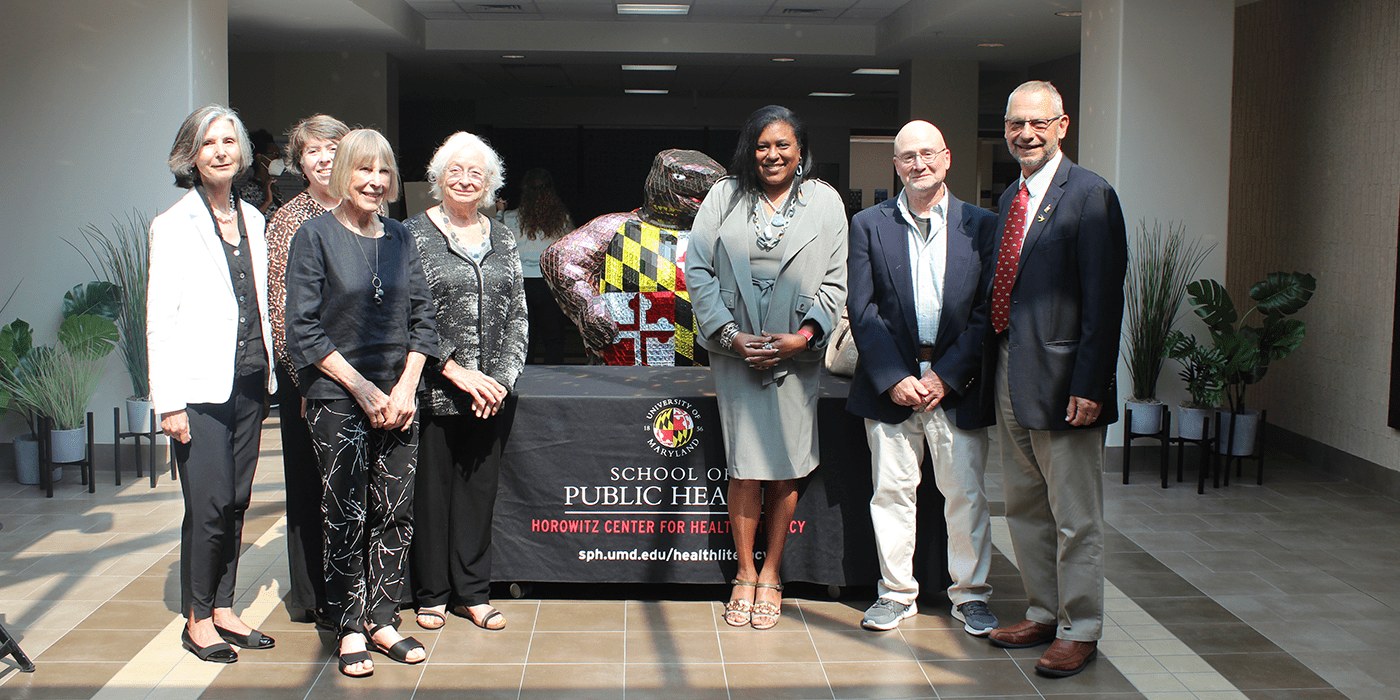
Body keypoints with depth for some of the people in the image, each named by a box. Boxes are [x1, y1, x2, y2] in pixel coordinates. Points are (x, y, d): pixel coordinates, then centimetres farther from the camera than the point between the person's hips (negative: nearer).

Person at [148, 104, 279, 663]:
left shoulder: (252, 219, 13)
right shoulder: (174, 225, -5)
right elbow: (159, 321, -8)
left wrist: (269, 373, 12)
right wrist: (170, 403, -13)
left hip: (250, 382, 6)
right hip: (201, 388, -6)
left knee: (236, 501, 9)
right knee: (209, 504, -5)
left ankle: (223, 609, 20)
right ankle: (197, 619, 10)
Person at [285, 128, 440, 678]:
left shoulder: (401, 239, 10)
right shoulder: (315, 236, -3)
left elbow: (422, 318, 11)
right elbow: (303, 329, -7)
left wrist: (406, 387, -3)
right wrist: (363, 388, -11)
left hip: (397, 398, 4)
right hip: (337, 399, -4)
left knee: (397, 512, 5)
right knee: (346, 515, 0)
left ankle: (382, 619, 18)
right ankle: (350, 628, 13)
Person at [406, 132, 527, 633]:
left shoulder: (502, 239, 12)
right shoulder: (415, 234, -1)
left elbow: (518, 315, 10)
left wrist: (501, 377, -4)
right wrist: (456, 372, -14)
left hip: (487, 390, 4)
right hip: (433, 389, -4)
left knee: (479, 483, 8)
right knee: (432, 485, 2)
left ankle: (472, 591, 19)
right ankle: (431, 593, 16)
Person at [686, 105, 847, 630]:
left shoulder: (825, 202, 7)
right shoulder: (724, 198, 6)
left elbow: (837, 281, 4)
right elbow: (697, 269, 1)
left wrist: (804, 336, -9)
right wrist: (730, 334, -8)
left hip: (797, 355, 0)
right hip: (736, 353, 0)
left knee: (786, 468, 3)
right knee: (746, 467, -1)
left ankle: (771, 575, 18)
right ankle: (745, 574, 15)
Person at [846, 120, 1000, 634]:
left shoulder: (981, 226, 3)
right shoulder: (868, 225, 4)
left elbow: (988, 312, -1)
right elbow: (862, 309, 0)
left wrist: (947, 376, -9)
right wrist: (893, 378, -9)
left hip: (956, 384, 0)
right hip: (890, 382, 1)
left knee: (966, 492, 4)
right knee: (892, 491, 6)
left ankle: (970, 594, 20)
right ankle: (896, 592, 20)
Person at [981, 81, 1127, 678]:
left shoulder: (1090, 196, -10)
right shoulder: (1009, 197, 14)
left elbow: (1104, 299, -15)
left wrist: (1089, 384, -19)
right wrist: (988, 368, 12)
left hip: (1062, 381, -8)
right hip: (1009, 381, 8)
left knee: (1075, 516, 3)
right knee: (1024, 509, 17)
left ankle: (1079, 630, 15)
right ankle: (1044, 612, 31)